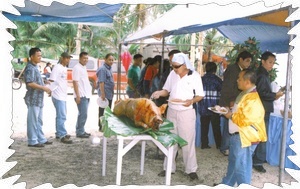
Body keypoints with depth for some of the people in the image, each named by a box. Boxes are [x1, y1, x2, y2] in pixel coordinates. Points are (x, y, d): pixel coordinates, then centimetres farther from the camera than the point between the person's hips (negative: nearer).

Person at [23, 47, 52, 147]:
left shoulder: (35, 67, 16)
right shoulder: (30, 68, -15)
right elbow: (30, 83, -25)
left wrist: (45, 88, 15)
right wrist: (44, 88, -20)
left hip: (38, 99, 10)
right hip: (33, 99, -10)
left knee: (39, 121, 15)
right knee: (32, 121, -2)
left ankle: (41, 139, 24)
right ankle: (32, 141, 5)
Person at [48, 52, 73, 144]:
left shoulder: (64, 68, 14)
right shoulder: (57, 68, -12)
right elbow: (51, 80, -17)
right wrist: (51, 91, -22)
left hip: (63, 96, 9)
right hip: (58, 96, -9)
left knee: (60, 116, 16)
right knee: (62, 116, -10)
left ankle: (59, 133, 26)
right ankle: (63, 135, -7)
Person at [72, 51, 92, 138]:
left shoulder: (84, 67, 16)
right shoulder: (77, 68, -11)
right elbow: (75, 82, -16)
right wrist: (78, 95, -21)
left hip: (86, 95, 9)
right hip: (81, 95, -9)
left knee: (82, 114, 14)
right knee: (83, 114, -8)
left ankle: (80, 131, 21)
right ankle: (80, 132, -1)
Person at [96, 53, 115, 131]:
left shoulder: (109, 68, 15)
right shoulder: (103, 69, -14)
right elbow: (101, 82, -20)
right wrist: (102, 94, -24)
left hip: (109, 94, 9)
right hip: (105, 94, -9)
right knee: (103, 111, -2)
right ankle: (101, 127, 5)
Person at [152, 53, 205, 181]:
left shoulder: (195, 76, -10)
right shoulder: (172, 74, 2)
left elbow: (200, 95, -8)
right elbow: (166, 90, 9)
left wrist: (191, 101, -27)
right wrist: (159, 93, -13)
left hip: (186, 112, -5)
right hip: (171, 111, 5)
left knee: (188, 141, 2)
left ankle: (191, 169, 15)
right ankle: (169, 167, 24)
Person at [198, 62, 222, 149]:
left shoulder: (201, 79, 1)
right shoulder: (217, 80, -6)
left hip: (203, 107, 2)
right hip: (214, 108, -2)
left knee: (204, 126, 10)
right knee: (216, 127, 9)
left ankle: (204, 144, 12)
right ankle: (218, 144, 15)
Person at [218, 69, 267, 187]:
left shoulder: (252, 99, -23)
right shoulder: (244, 94, 10)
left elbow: (244, 120, -28)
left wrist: (231, 116, -14)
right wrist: (229, 110, 7)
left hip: (244, 137, -11)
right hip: (237, 135, 11)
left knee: (241, 167, 1)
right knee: (233, 162, 23)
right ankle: (227, 184, 38)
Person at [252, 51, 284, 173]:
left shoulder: (263, 74, 17)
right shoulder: (262, 75, -15)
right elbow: (261, 93, -22)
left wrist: (273, 96, 4)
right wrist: (275, 95, -14)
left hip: (263, 110, 10)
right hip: (262, 110, -10)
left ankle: (256, 158, 27)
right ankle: (258, 162, 1)